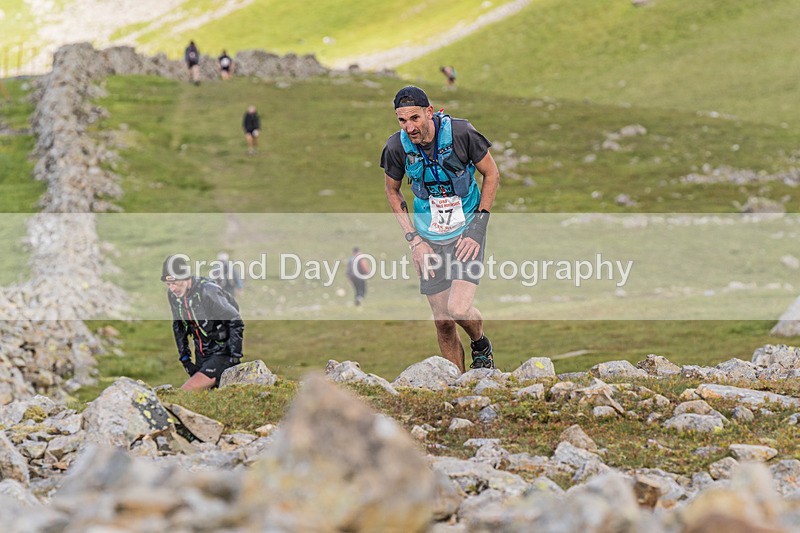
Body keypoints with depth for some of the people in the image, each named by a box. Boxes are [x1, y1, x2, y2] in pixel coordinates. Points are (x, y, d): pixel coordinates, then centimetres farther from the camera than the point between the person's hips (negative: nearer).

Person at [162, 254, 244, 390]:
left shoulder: (208, 292, -24)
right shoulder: (172, 294, -2)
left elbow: (236, 322, -19)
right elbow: (178, 325, 14)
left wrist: (235, 358, -19)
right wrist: (184, 358, 9)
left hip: (223, 353, -8)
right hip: (201, 355, 8)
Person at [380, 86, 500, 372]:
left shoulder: (460, 133, -18)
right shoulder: (397, 147, -11)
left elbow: (492, 174, -4)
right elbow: (392, 191, 7)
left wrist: (477, 229, -9)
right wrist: (414, 239, -1)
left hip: (466, 232, -2)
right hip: (429, 238, 2)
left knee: (459, 309, -18)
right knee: (443, 322, 1)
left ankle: (481, 345, 16)